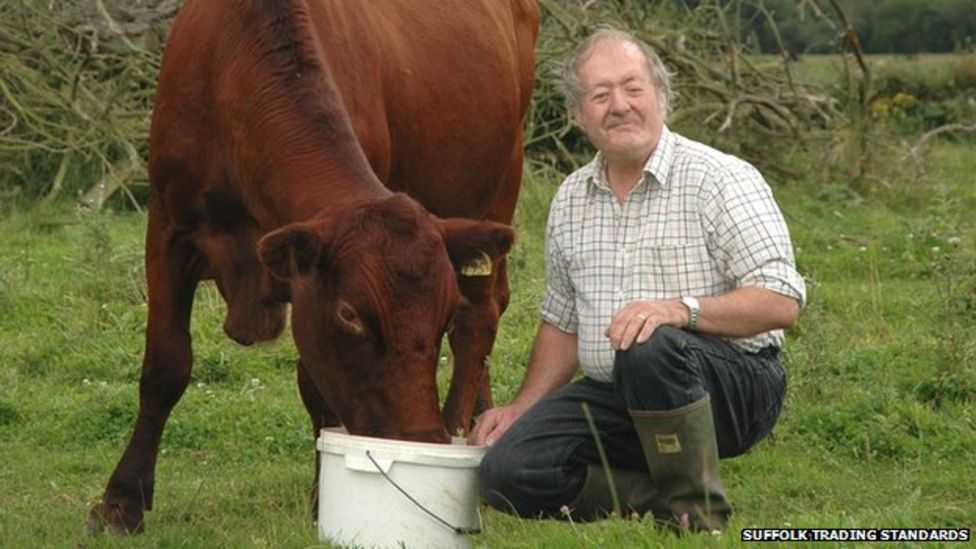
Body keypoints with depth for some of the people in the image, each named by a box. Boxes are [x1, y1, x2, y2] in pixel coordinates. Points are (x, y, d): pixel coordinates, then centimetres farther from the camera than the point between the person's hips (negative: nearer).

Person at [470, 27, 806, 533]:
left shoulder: (721, 179, -8)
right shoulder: (570, 200, 11)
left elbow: (781, 301, -16)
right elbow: (562, 321, 23)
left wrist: (681, 309, -30)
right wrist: (523, 407, 10)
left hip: (732, 387, -5)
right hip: (613, 399, 6)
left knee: (649, 348, -39)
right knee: (508, 471, -16)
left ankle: (699, 518, -19)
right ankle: (671, 501, -4)